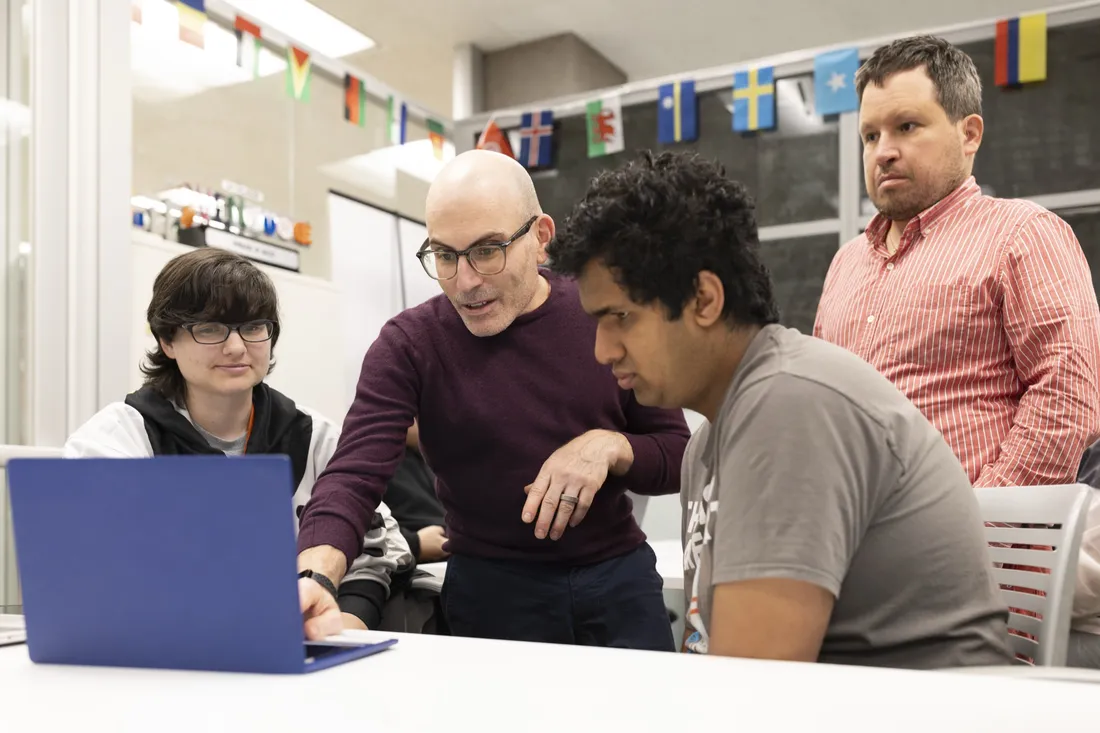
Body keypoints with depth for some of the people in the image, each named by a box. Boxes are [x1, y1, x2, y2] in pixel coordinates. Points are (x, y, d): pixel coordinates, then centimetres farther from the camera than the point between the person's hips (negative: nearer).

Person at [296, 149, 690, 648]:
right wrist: (316, 572, -41)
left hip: (620, 575, 2)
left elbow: (679, 456, 0)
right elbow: (353, 476, -21)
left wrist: (608, 447, -21)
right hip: (492, 587, -1)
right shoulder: (408, 345, -9)